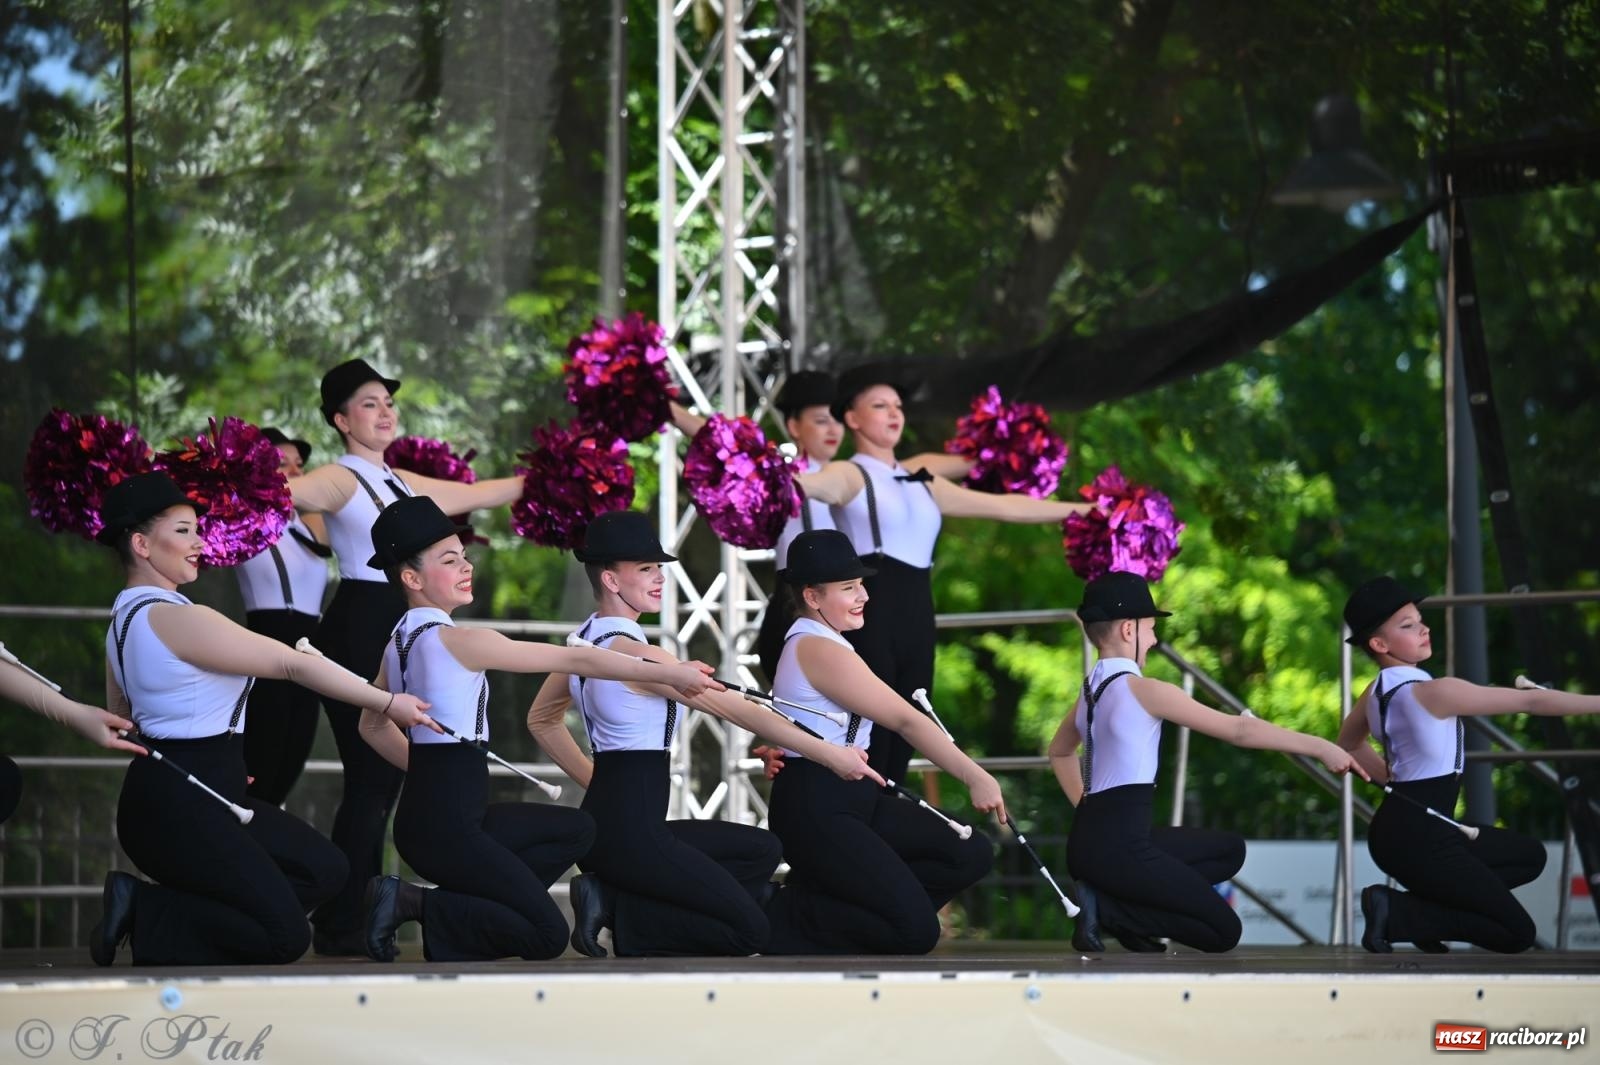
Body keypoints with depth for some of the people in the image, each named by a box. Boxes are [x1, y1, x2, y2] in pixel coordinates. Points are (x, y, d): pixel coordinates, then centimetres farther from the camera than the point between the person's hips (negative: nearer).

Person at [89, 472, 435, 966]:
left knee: (324, 870, 13)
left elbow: (120, 716, 25)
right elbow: (293, 665, -15)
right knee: (284, 935, -11)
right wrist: (388, 702, -9)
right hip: (181, 807, -11)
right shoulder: (176, 618, -19)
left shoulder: (125, 617, 12)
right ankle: (147, 917, -7)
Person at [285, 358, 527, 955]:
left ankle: (354, 917, 12)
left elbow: (477, 495, 30)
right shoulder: (339, 481, -7)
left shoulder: (406, 485, 17)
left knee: (384, 777, 8)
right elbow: (283, 492, -26)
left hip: (398, 633, 8)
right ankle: (340, 925, -6)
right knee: (369, 777, -10)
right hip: (357, 631, -8)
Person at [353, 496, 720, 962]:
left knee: (576, 829, 24)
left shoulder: (399, 642, 10)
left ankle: (455, 921, 12)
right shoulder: (456, 641, -16)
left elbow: (373, 725, 25)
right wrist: (667, 673, -7)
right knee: (547, 935, -11)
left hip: (432, 810, 10)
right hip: (447, 827, -10)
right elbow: (574, 660, -12)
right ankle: (413, 905, -8)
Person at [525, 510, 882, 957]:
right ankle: (622, 913, -10)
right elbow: (738, 710, -16)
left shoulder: (585, 640, 10)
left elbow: (541, 720, 26)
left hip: (606, 816, 9)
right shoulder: (637, 654, -17)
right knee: (749, 930, -7)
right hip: (630, 832, -9)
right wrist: (830, 755, -13)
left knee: (763, 851, 19)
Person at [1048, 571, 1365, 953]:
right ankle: (1108, 908, -9)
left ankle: (1114, 904, 6)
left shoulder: (1091, 688, 14)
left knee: (1230, 849, 24)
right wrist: (1320, 747, -8)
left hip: (1092, 837, 9)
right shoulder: (1143, 691, -12)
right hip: (1119, 847, -9)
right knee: (1223, 931, -2)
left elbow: (1059, 751, 35)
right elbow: (1238, 729, -12)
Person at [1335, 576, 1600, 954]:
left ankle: (1425, 909, 9)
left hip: (1401, 826, 10)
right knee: (1517, 933, -7)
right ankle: (1395, 914, -10)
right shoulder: (1431, 692, -20)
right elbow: (1530, 701, -18)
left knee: (1530, 856, 24)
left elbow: (1349, 743, 28)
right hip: (1417, 840, -10)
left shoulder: (1377, 691, 7)